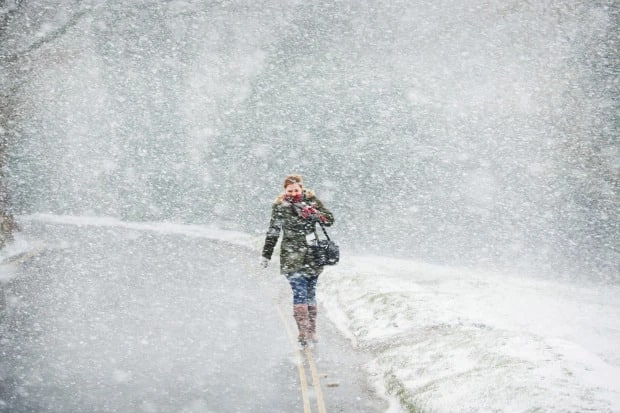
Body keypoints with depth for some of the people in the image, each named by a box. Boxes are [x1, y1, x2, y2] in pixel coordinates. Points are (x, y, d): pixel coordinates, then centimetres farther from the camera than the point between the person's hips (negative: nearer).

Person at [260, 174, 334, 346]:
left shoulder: (312, 201, 4)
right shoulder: (280, 207, 2)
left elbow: (329, 220, 0)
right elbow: (273, 232, 9)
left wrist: (313, 213, -18)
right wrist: (266, 255, 10)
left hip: (312, 255, 2)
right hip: (291, 256, -1)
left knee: (310, 293, 4)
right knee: (300, 292, -13)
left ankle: (311, 330, 11)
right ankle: (303, 331, -16)